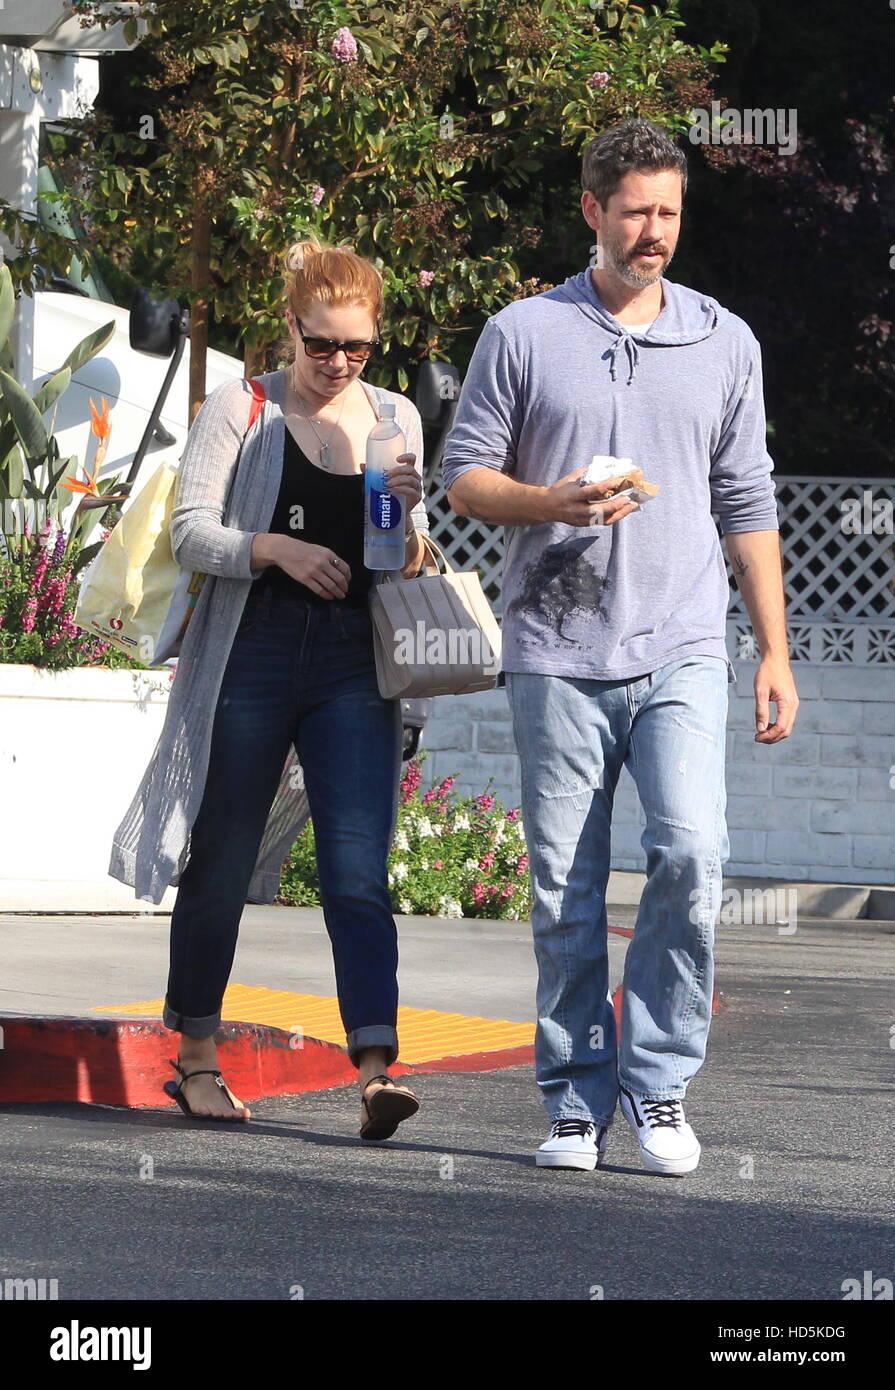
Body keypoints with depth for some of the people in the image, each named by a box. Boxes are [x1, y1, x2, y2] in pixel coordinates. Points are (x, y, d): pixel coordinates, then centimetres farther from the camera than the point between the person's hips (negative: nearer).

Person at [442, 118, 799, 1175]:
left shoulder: (724, 342, 12)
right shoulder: (522, 335, 6)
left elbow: (747, 504, 14)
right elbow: (464, 473, 7)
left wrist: (775, 651, 9)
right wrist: (552, 503, -14)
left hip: (680, 650, 1)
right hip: (557, 653, 0)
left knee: (691, 853, -16)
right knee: (565, 888, 1)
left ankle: (658, 1079, -2)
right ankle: (576, 1098, 11)